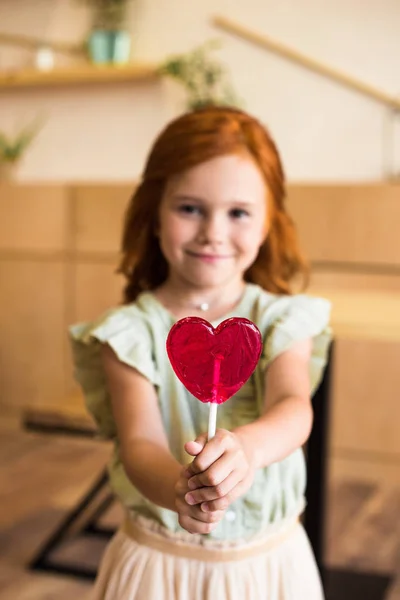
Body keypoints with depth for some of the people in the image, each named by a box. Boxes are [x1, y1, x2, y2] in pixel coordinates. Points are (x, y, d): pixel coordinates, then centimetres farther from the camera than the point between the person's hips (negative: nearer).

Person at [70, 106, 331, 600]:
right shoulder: (130, 331, -10)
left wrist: (245, 447, -44)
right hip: (159, 559, -1)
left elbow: (294, 408, -22)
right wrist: (177, 490, -42)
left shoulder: (281, 320, -6)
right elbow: (139, 442, -20)